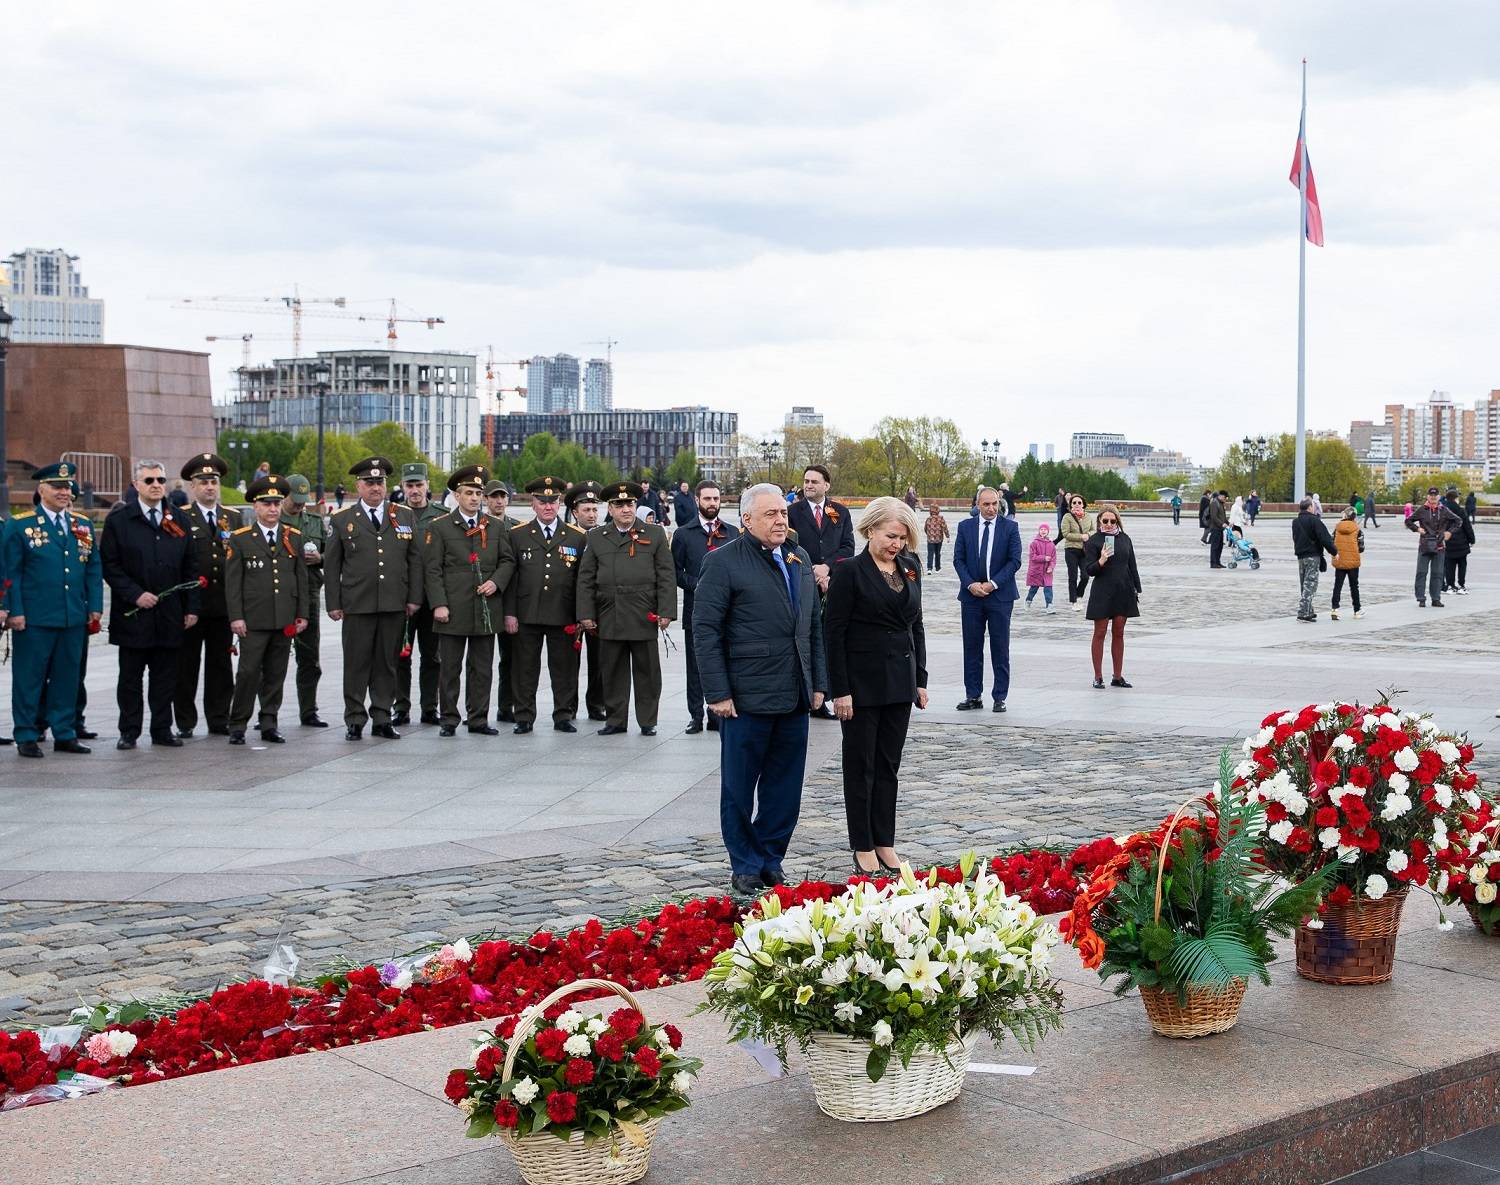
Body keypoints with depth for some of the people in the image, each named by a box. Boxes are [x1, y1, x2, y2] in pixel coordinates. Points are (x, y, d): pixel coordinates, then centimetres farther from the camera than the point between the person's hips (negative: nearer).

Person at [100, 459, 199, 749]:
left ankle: (162, 730, 15)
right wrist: (135, 595, -13)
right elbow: (109, 565, -4)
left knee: (165, 676, 7)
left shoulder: (180, 519, 9)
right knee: (130, 676, 5)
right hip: (132, 614, -3)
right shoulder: (118, 519, -1)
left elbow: (190, 567, 10)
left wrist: (191, 608, 4)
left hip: (169, 614, 3)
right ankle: (129, 732, 13)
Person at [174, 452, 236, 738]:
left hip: (223, 604, 4)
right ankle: (185, 722, 9)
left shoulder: (233, 519, 12)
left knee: (220, 664, 8)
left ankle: (219, 720, 16)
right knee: (186, 665, 2)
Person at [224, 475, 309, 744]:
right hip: (253, 621, -3)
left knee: (276, 674, 7)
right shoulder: (239, 539, 1)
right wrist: (236, 617, -8)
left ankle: (268, 725, 15)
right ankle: (238, 726, 3)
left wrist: (302, 615, 8)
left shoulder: (294, 537, 11)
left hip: (285, 620, 3)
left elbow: (301, 578, 12)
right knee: (248, 672, -5)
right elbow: (232, 581, -2)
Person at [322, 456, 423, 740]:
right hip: (357, 605, -2)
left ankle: (382, 719, 14)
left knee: (387, 663, 6)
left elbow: (415, 559, 10)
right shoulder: (342, 519, 5)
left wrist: (414, 598, 3)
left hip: (395, 605, 2)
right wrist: (334, 604, 0)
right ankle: (354, 721, 8)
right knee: (356, 663, 1)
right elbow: (331, 565, 6)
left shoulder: (405, 516, 10)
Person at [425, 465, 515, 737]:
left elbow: (507, 561, 13)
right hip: (453, 611, -3)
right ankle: (448, 720, 10)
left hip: (486, 610, 3)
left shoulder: (496, 527, 12)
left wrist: (496, 582, -6)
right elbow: (433, 569, -3)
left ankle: (478, 719, 15)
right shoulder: (438, 527, 1)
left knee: (482, 668, 7)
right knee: (450, 668, 2)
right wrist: (438, 604, -10)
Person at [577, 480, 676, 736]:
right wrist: (586, 614, 2)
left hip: (645, 618, -1)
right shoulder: (596, 537, 11)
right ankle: (615, 720, 16)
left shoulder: (655, 534, 7)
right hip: (609, 618, 2)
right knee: (613, 671, 6)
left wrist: (666, 611, -5)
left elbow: (667, 577, 3)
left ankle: (648, 721, 12)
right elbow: (585, 579, 10)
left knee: (647, 671, 3)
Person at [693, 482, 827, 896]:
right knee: (739, 788, 4)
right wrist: (717, 693, -13)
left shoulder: (800, 559, 14)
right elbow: (705, 631, -9)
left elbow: (814, 624, 19)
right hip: (747, 698, -6)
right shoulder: (723, 562, -7)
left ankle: (770, 861, 23)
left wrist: (818, 683, 13)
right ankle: (745, 867, 16)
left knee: (785, 787, 10)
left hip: (794, 696, 6)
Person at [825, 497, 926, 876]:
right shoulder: (850, 572, -10)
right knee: (861, 766, 3)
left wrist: (920, 680, 11)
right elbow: (834, 633, -11)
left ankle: (885, 844, 18)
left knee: (889, 765, 10)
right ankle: (863, 848, 11)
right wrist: (839, 690, -14)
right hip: (863, 683, -5)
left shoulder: (909, 570, 9)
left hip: (900, 682, 6)